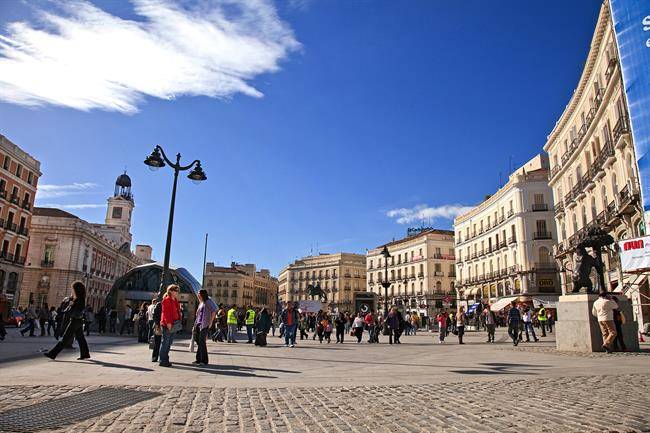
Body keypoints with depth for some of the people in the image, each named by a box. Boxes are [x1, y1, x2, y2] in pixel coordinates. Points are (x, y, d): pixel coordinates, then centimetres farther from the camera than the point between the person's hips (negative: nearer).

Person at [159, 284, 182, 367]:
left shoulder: (175, 301, 17)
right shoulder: (166, 300, -9)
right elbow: (165, 312, -16)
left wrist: (178, 322, 14)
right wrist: (168, 323, -21)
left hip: (174, 325, 9)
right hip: (167, 325, -9)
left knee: (169, 343, 12)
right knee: (165, 342, -4)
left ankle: (165, 360, 19)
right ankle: (162, 361, 2)